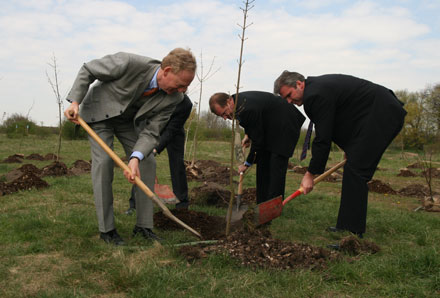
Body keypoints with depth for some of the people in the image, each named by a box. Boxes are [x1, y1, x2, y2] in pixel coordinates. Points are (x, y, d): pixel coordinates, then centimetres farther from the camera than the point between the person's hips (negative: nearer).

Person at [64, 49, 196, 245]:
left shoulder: (174, 98, -24)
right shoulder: (130, 63, -37)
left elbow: (151, 132, -21)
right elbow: (88, 70, -20)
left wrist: (136, 158, -37)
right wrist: (75, 102, -27)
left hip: (129, 118, 4)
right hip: (99, 111, -4)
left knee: (147, 163, -6)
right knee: (103, 161, -16)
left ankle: (143, 225, 5)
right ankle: (106, 228, -4)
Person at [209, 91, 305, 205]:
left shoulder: (247, 109, -34)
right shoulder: (237, 99, -5)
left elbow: (257, 140, -24)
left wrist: (247, 163, -12)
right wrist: (247, 136, 5)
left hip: (285, 126, -10)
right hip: (270, 129, 10)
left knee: (276, 167, -15)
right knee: (262, 165, 7)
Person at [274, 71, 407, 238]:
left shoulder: (316, 95, -21)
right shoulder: (316, 86, 10)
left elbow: (323, 139, -20)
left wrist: (310, 174, -12)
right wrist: (349, 149, 23)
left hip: (383, 116, -10)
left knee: (355, 170, -11)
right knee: (354, 169, 10)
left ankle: (353, 230, -5)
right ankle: (347, 225, 15)